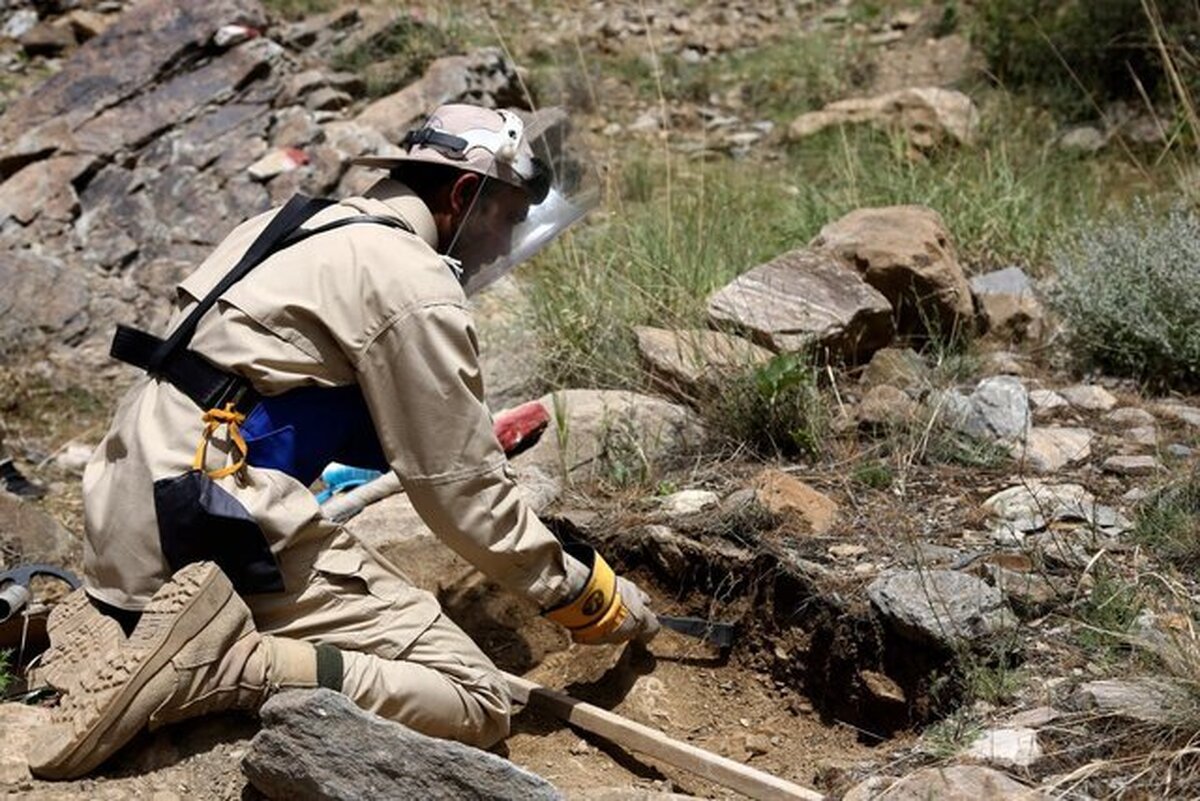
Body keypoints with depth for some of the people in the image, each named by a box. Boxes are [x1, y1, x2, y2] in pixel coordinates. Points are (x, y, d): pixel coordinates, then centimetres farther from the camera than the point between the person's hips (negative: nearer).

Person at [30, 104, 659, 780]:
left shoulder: (298, 227, 18)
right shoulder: (414, 284, -10)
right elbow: (466, 493, -7)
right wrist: (582, 593, 4)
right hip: (223, 537, -9)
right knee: (476, 703, -9)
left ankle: (114, 623, 10)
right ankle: (218, 667, -21)